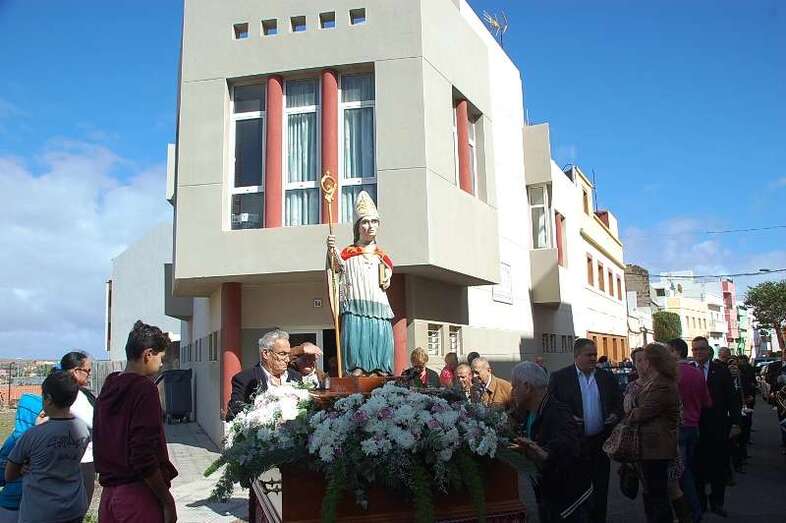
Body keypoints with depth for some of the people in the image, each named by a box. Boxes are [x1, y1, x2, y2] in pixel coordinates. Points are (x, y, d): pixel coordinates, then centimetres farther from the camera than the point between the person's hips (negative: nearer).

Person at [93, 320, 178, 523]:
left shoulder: (107, 388, 8)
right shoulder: (144, 389, -16)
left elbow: (101, 445, 14)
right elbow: (144, 455, -21)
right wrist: (167, 500, -14)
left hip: (108, 493, 8)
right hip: (138, 495, -8)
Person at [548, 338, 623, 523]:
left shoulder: (607, 377, 7)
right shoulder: (559, 377, -5)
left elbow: (619, 402, 14)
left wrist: (616, 415, -5)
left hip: (601, 441, 3)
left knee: (601, 486, 12)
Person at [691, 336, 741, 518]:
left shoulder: (721, 370, 2)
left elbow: (732, 398, 2)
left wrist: (735, 422, -4)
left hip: (718, 427, 1)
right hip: (695, 427, -1)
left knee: (719, 467, 9)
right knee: (697, 468, 7)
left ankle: (717, 502, 24)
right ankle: (700, 502, 20)